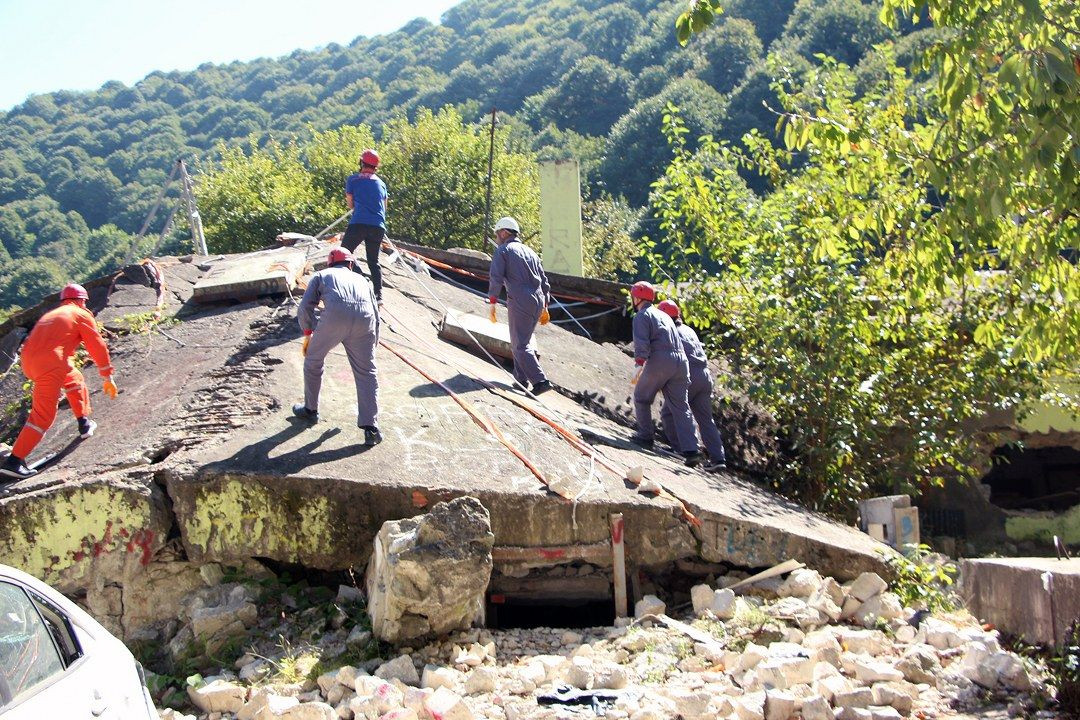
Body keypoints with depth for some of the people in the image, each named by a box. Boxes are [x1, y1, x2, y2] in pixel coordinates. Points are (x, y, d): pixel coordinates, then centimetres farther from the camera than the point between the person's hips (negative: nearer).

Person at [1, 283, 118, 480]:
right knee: (43, 416, -6)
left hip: (28, 361, 8)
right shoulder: (82, 315, 10)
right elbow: (98, 347, 7)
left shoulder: (50, 315, 31)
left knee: (74, 379, 31)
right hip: (51, 364, -8)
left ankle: (84, 424, 37)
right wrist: (108, 378, 12)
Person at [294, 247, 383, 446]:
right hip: (365, 319, 2)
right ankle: (370, 427, 3)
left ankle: (310, 409, 36)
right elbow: (376, 314, 32)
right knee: (366, 372, 11)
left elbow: (305, 307, 16)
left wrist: (308, 335, 29)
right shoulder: (362, 279, 37)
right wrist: (373, 344, 41)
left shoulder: (321, 275, 30)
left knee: (313, 360, 23)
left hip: (335, 316, -2)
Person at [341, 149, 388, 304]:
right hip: (378, 227, 4)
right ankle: (378, 295, 4)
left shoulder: (353, 179, 7)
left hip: (358, 223, -4)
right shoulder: (381, 183, 18)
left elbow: (350, 205, 13)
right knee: (374, 261, 13)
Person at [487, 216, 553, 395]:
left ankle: (540, 381, -16)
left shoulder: (502, 251, 3)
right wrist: (544, 308, 25)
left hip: (519, 301, -7)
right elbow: (544, 281, 21)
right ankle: (521, 379, 18)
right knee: (523, 340, 19)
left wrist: (492, 304, -9)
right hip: (538, 301, 7)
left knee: (520, 345, -5)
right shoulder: (529, 251, 22)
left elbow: (496, 279, -9)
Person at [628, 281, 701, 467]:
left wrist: (639, 366, -20)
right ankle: (690, 450, -6)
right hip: (680, 360, 7)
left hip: (660, 361, -7)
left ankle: (645, 436, 17)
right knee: (680, 406, 3)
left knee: (641, 397, 15)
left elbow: (642, 343, -12)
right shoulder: (664, 316, 28)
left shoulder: (642, 316, 3)